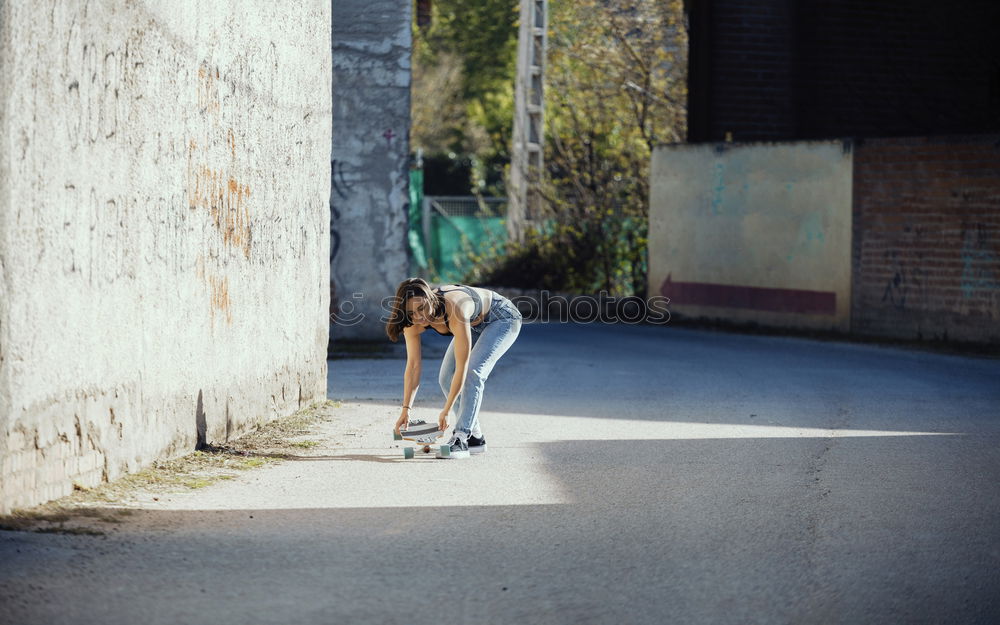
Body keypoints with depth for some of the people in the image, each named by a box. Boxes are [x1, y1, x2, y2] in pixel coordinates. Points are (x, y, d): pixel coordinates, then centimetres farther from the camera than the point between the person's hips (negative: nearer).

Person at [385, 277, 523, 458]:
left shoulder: (454, 311, -42)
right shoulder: (413, 321, -23)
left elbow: (462, 367, -37)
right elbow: (413, 365, -17)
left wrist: (447, 410, -34)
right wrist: (406, 408, -22)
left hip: (503, 319, -7)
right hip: (476, 325, 7)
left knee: (473, 372, -26)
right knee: (446, 379, -4)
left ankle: (460, 439, -30)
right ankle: (475, 438, 7)